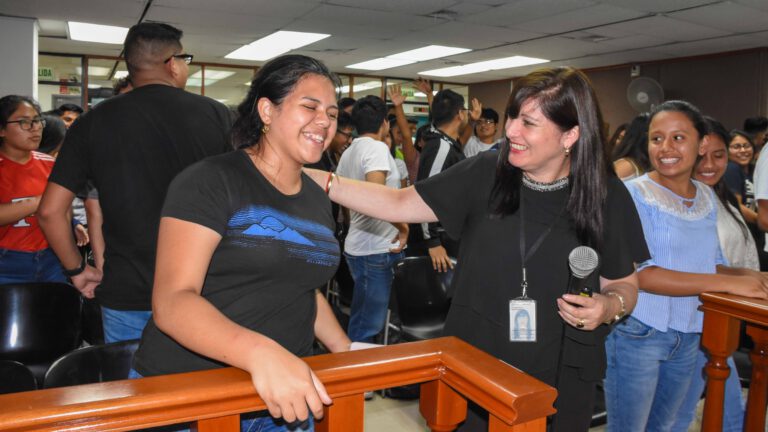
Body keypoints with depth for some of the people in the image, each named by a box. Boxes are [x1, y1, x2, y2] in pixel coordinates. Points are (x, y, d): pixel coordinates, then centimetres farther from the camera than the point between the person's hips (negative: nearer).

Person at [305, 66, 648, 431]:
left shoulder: (607, 197, -8)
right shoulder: (485, 174, -8)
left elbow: (624, 283, 3)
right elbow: (400, 204, -5)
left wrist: (610, 306, -20)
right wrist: (313, 178, -13)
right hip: (475, 368, 1)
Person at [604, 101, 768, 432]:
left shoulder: (707, 197, 5)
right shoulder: (633, 195, -15)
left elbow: (711, 264, 11)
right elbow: (639, 273, -23)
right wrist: (730, 284, -23)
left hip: (689, 336, 6)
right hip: (637, 332, -6)